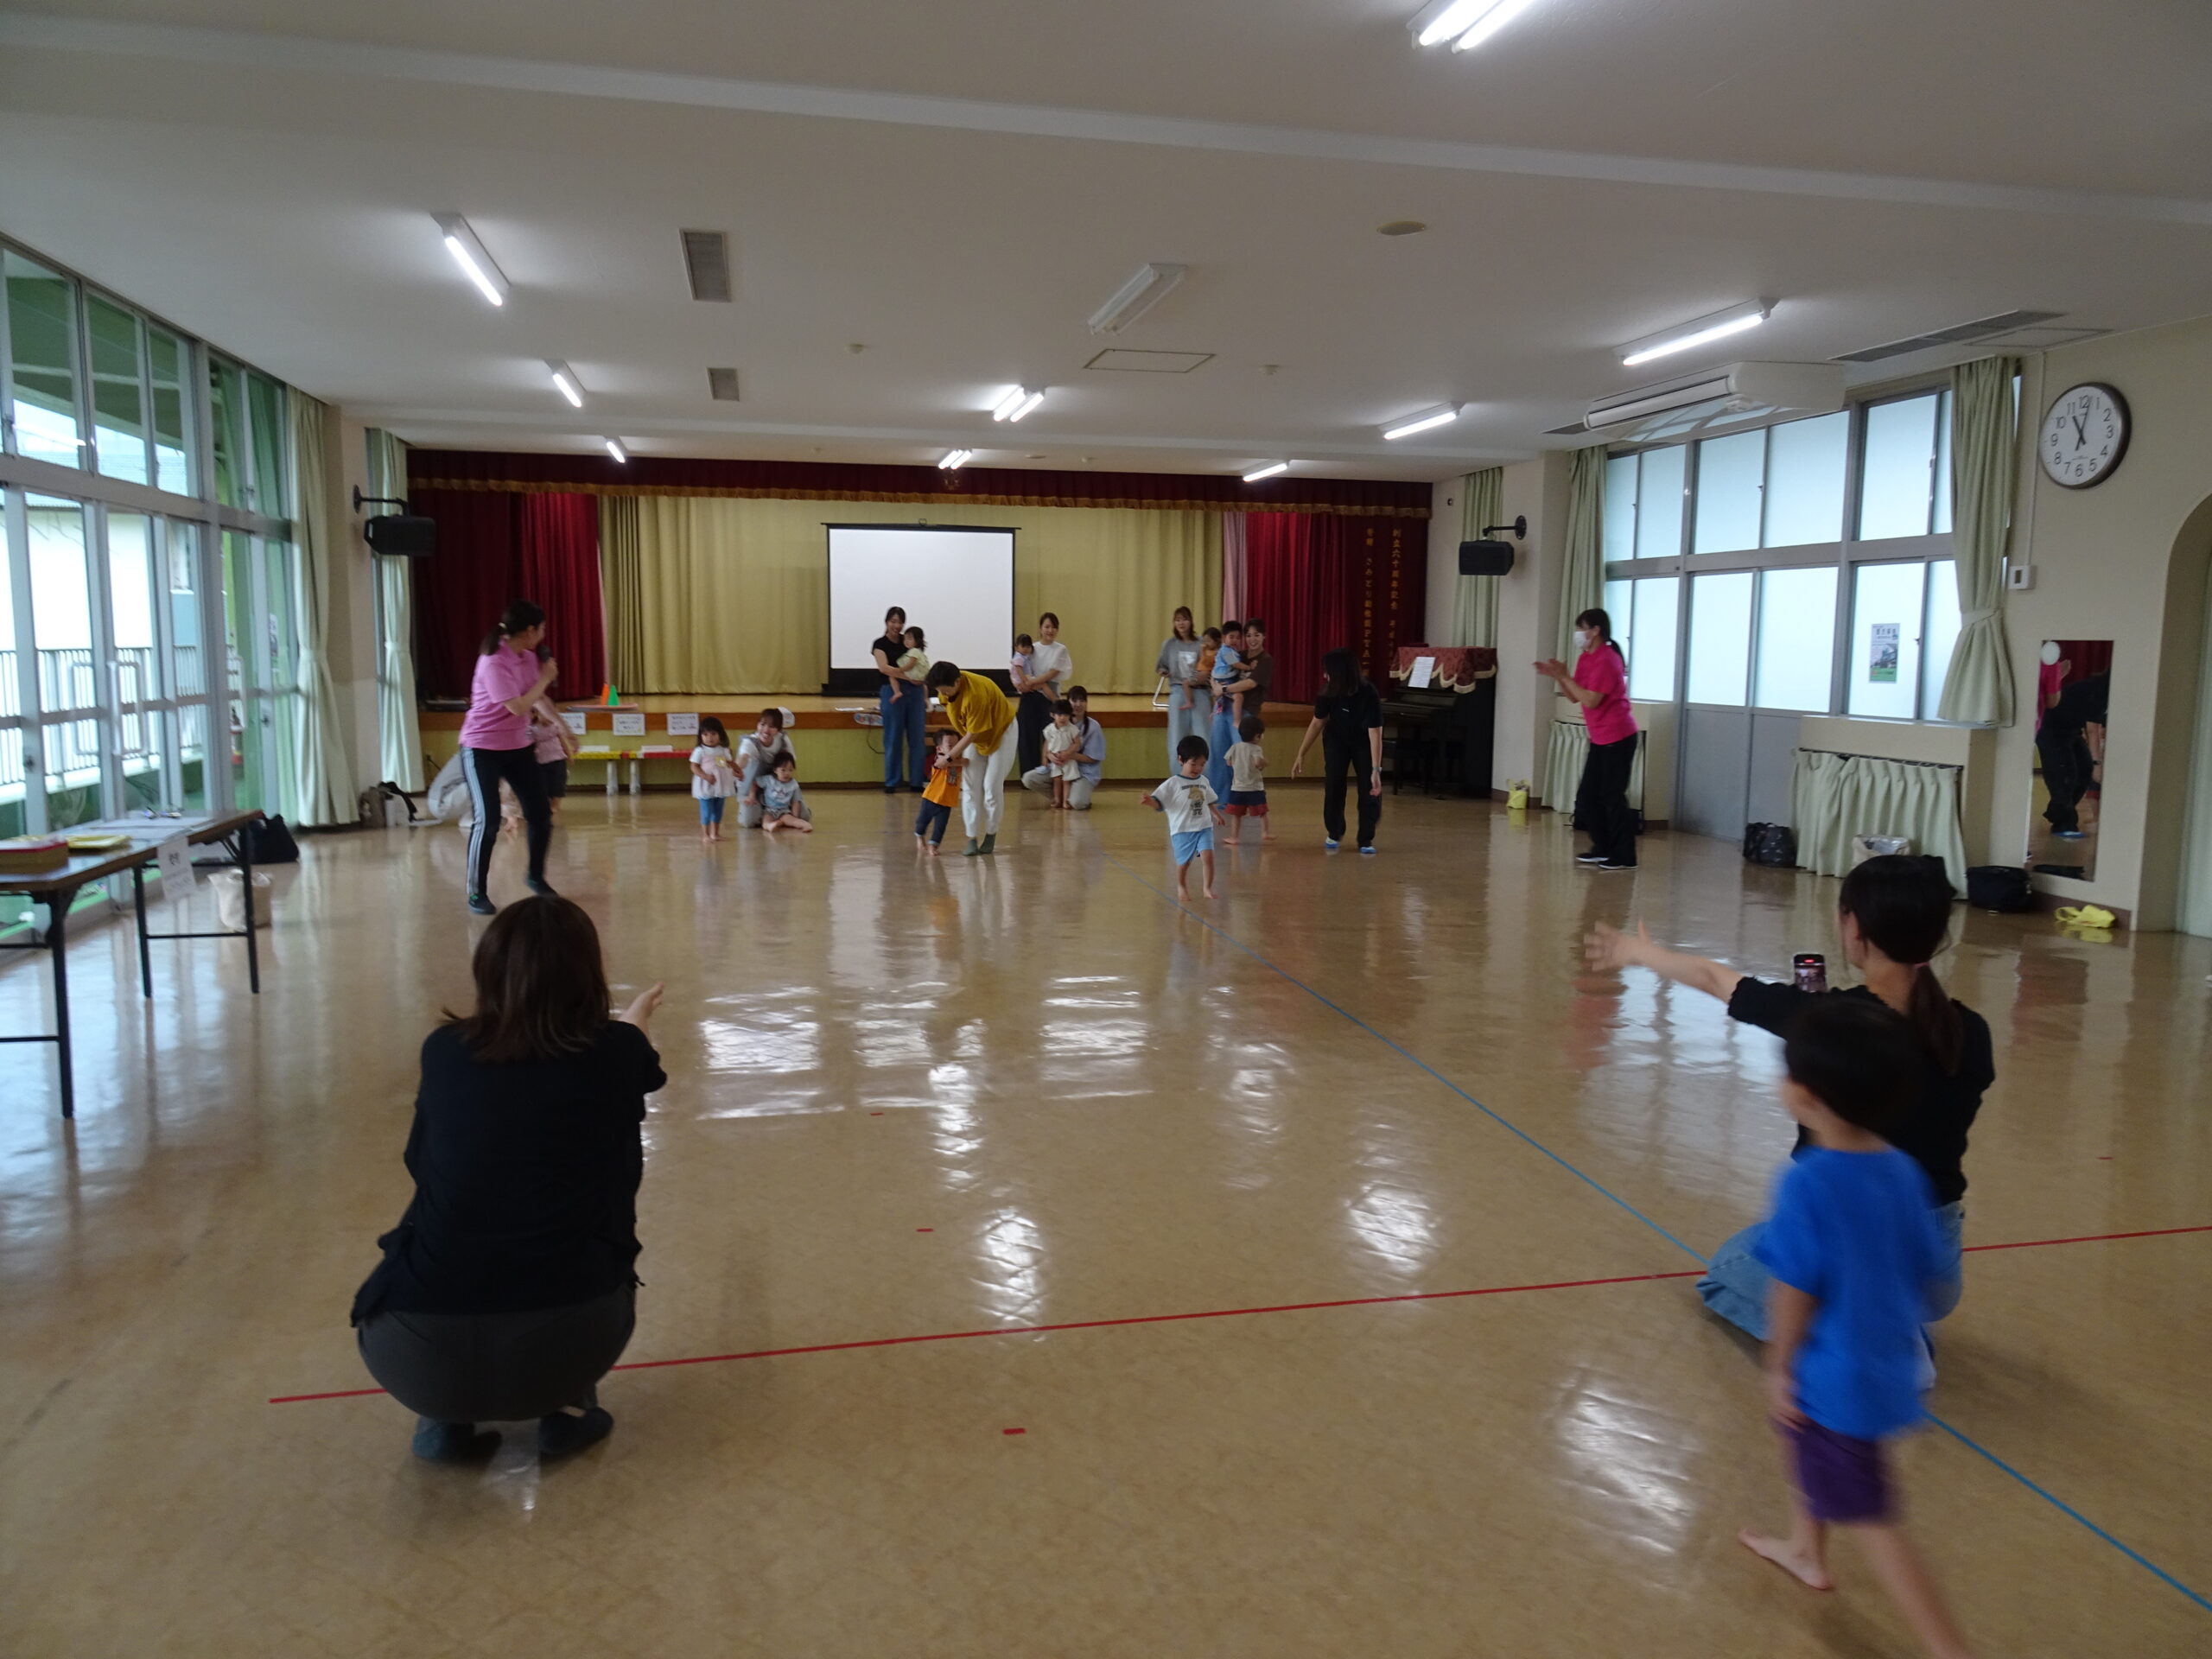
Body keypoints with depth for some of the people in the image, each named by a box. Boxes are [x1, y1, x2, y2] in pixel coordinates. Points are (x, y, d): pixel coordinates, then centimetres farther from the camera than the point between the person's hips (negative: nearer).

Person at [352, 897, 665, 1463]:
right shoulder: (618, 1053, 1)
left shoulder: (444, 1051, 5)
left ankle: (445, 1419, 19)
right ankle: (569, 1406, 18)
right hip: (567, 1342, -1)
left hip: (420, 1356, 1)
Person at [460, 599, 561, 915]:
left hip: (518, 747, 7)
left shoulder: (528, 658, 2)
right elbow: (518, 707, -25)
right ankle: (476, 893, 3)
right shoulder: (493, 662, -21)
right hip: (482, 749, -7)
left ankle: (536, 876, 27)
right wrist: (545, 678, -16)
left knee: (541, 814, 5)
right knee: (488, 820, -11)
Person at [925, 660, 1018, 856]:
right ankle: (972, 839, -3)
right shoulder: (948, 685, -17)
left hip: (1000, 731, -7)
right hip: (973, 736, 7)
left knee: (992, 787, -7)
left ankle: (991, 836, 9)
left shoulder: (976, 694, -38)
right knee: (969, 786, -3)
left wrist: (950, 756, -22)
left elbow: (973, 734, -29)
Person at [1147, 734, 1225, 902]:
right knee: (1183, 862, 8)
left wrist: (1217, 815, 26)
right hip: (1182, 830, -3)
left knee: (1207, 856, -15)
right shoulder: (1173, 783, -8)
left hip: (1204, 827, 3)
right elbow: (1159, 803, -13)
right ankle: (1182, 888, 35)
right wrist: (1150, 801, -32)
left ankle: (1208, 888, 0)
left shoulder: (1204, 782, 8)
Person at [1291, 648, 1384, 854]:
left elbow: (1375, 733, -36)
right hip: (1337, 740, 2)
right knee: (1334, 784, -8)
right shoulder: (1329, 692, -24)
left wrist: (1376, 770, -41)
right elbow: (1317, 722, -9)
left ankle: (1366, 839, 1)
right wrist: (1301, 754, -7)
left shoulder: (1369, 694, -35)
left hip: (1364, 743, -2)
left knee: (1370, 788, -11)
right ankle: (1334, 833, 12)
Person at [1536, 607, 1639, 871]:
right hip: (1600, 739, 10)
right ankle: (1604, 849, 21)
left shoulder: (1606, 660, -17)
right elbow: (1574, 697, 9)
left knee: (1612, 796, -6)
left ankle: (1625, 857, 1)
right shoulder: (1585, 658, 11)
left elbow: (1590, 700, -23)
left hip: (1617, 738, -9)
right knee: (1587, 797, 11)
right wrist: (1557, 676, -3)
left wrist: (1565, 676, -18)